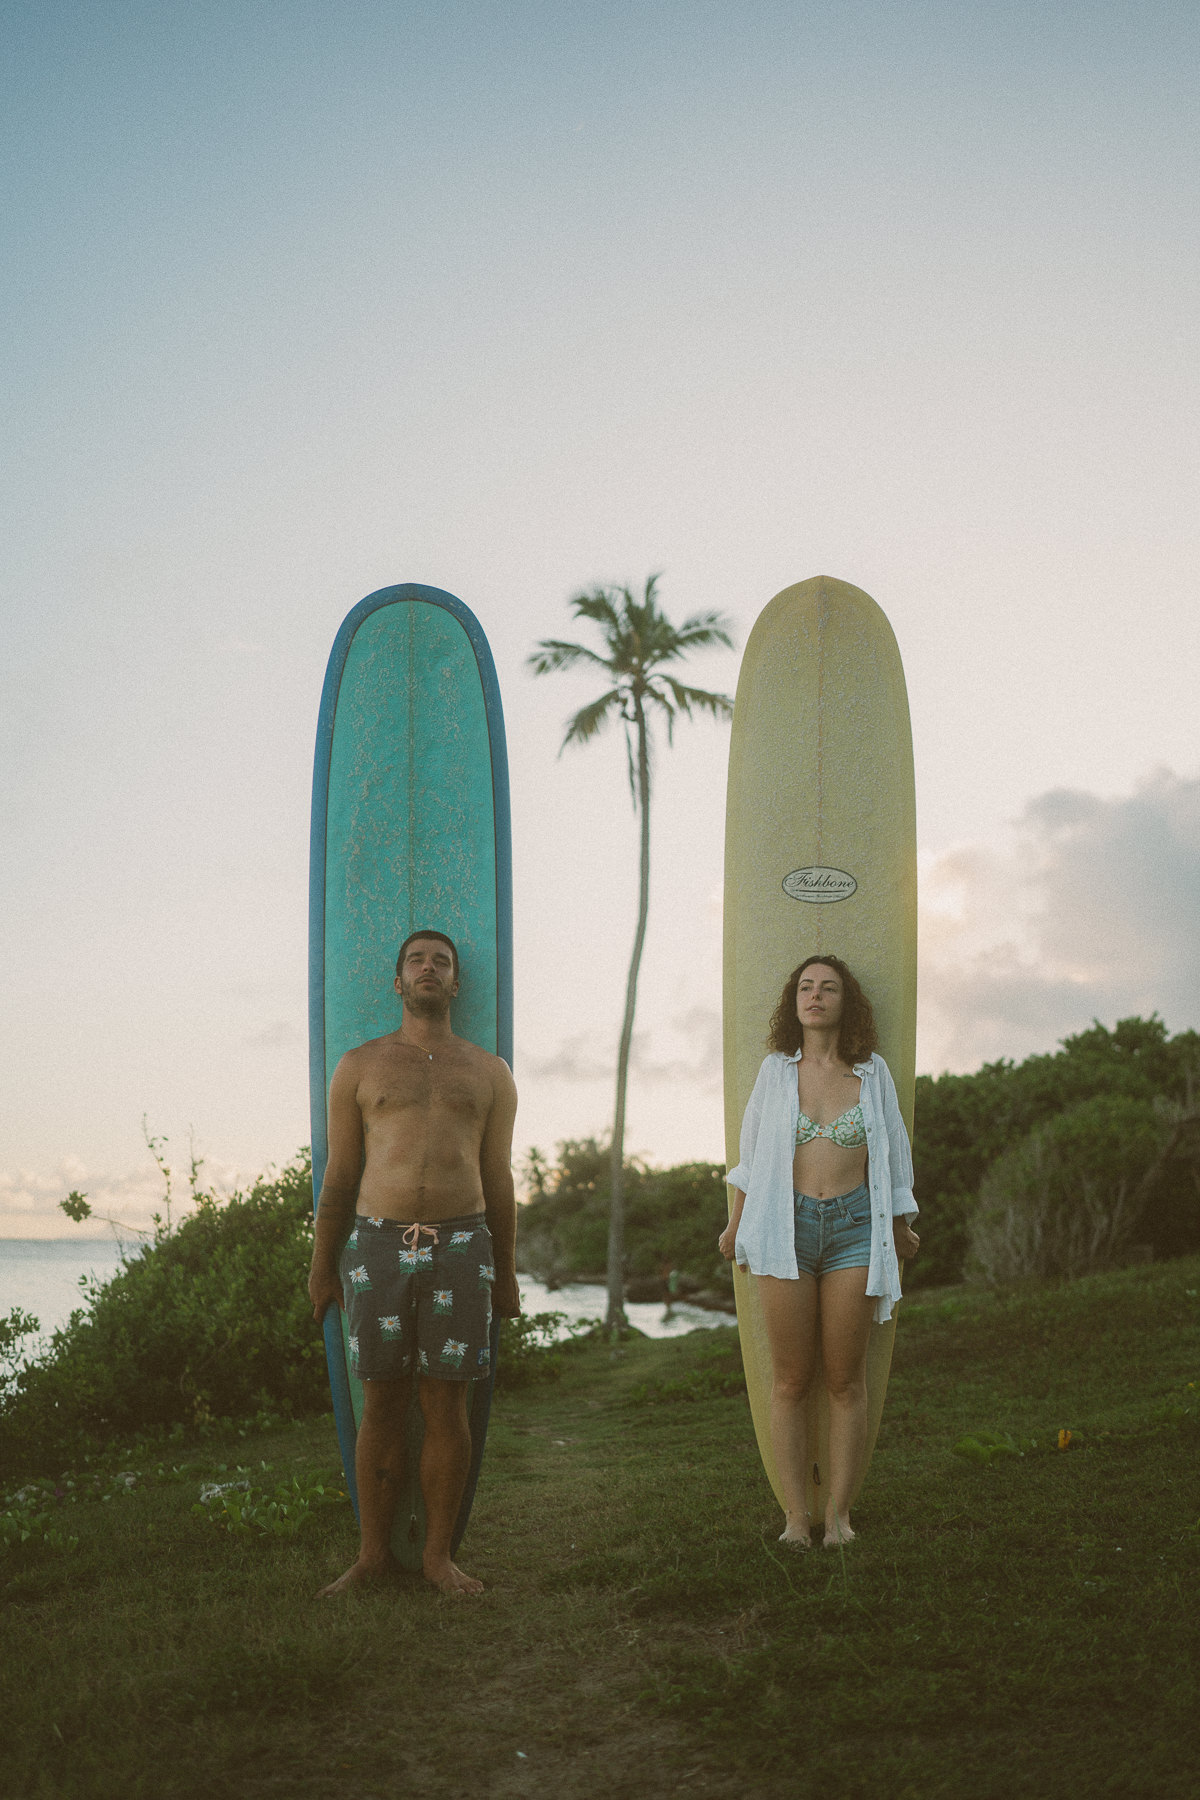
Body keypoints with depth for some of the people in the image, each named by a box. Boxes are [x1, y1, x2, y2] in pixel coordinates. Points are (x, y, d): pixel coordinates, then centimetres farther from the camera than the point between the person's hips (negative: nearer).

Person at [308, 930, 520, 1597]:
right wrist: (322, 1268, 8)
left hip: (461, 1246, 1)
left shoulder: (489, 1073, 12)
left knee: (447, 1405, 2)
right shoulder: (360, 1066, 10)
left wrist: (506, 1274, 12)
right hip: (378, 1246, 0)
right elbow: (339, 1176, 10)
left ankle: (440, 1555, 13)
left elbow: (499, 1180, 13)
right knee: (382, 1405, 2)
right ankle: (374, 1555, 13)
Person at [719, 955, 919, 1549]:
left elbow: (894, 1152, 17)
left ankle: (839, 1512, 8)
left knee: (846, 1380, 1)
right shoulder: (776, 1070, 7)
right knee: (790, 1381, 0)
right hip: (786, 1226, 0)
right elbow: (750, 1152, 16)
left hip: (855, 1226, 0)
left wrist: (899, 1227, 23)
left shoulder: (873, 1071, 6)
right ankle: (795, 1513, 5)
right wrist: (734, 1225, 20)